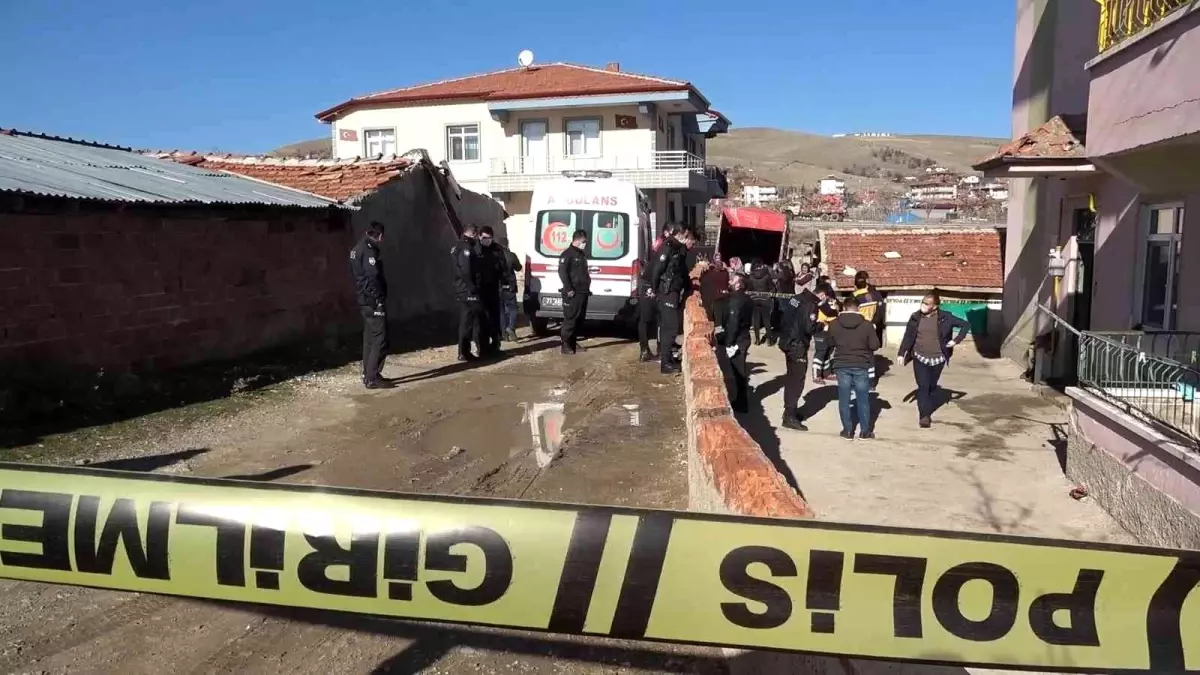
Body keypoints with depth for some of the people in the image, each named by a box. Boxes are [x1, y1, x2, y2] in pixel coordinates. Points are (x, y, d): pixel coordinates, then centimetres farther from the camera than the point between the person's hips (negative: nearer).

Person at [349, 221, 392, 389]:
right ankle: (373, 378, -7)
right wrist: (379, 301, -18)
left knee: (369, 339, 15)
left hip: (364, 300, 10)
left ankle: (368, 375, 21)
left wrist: (361, 294, 18)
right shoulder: (369, 250, -17)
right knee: (379, 339, -7)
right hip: (373, 301, -10)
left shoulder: (358, 248, 14)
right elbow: (373, 277, -22)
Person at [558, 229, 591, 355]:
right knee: (570, 319, -7)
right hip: (573, 293, -9)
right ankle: (566, 345, -4)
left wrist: (587, 287, 17)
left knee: (580, 319, 11)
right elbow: (562, 272, -17)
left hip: (583, 292, 9)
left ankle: (573, 342, 19)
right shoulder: (567, 254, -9)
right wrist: (568, 289, -22)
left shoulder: (582, 254, 19)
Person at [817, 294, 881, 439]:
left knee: (844, 399, 8)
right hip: (861, 365, -1)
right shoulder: (866, 324, -8)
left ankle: (847, 430, 11)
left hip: (841, 365, 1)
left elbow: (829, 343, 9)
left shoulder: (834, 324, -3)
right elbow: (875, 345, -4)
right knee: (863, 399, 8)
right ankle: (865, 430, 14)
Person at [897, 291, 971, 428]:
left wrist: (956, 340, -9)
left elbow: (966, 325, -1)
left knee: (931, 387, 12)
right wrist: (901, 353, 0)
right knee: (923, 387, -10)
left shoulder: (945, 317, -8)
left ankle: (926, 412, 35)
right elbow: (908, 337, 4)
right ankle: (924, 416, -8)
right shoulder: (915, 317, -3)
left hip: (937, 359, 0)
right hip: (920, 358, 0)